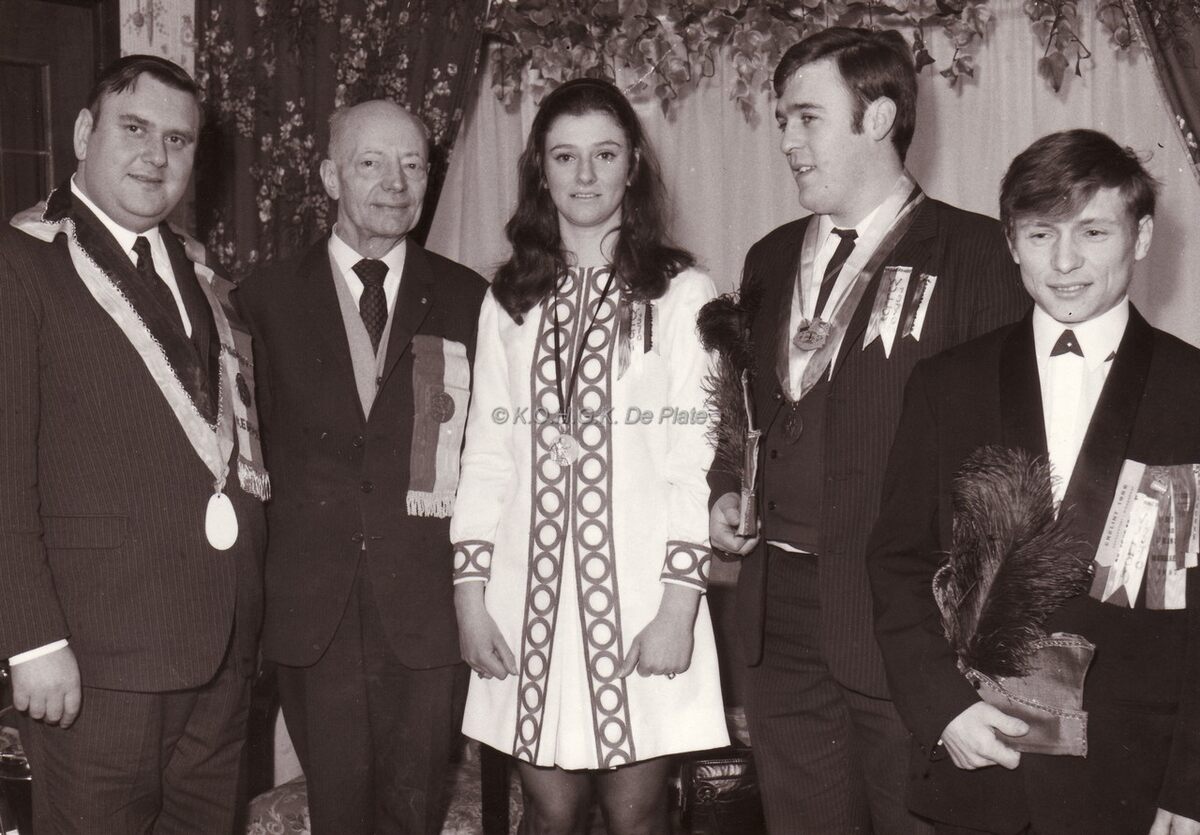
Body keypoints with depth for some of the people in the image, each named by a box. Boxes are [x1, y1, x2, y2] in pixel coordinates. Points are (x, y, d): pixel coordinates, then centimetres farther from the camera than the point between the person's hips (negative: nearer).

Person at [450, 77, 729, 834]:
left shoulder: (681, 293, -1)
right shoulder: (510, 300, 9)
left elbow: (696, 457, -5)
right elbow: (487, 452, 8)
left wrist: (679, 603, -12)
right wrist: (471, 592, 2)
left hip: (637, 590, -2)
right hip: (531, 591, 3)